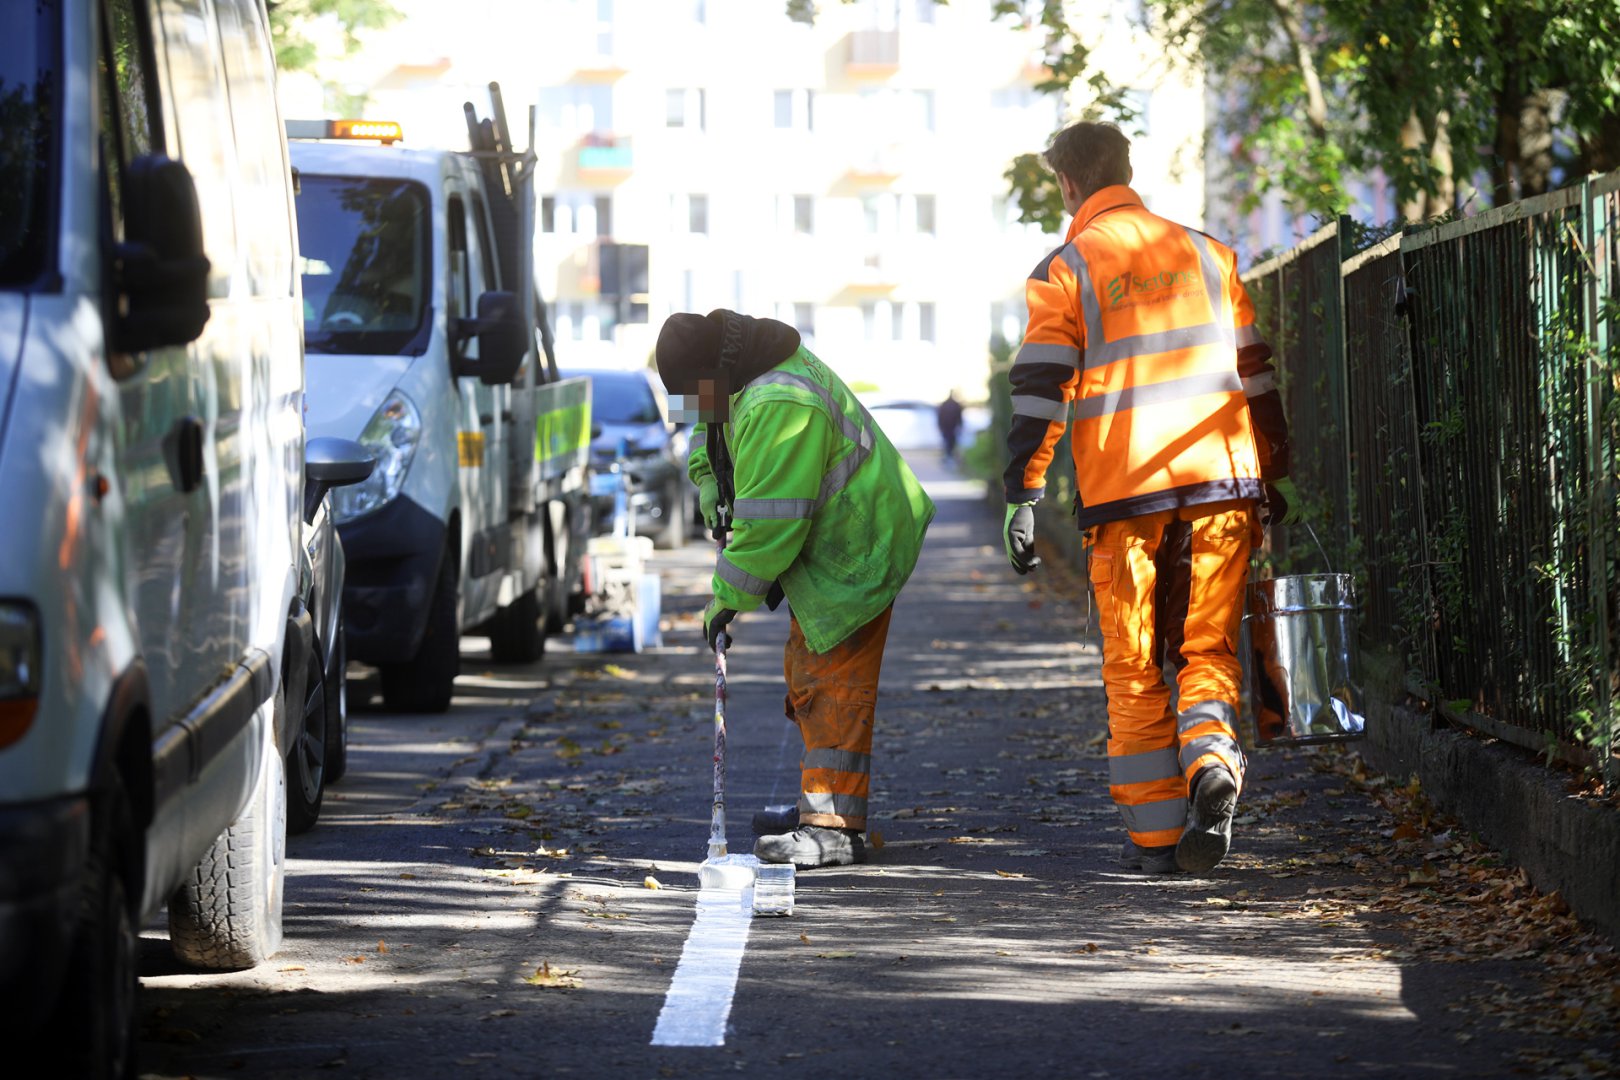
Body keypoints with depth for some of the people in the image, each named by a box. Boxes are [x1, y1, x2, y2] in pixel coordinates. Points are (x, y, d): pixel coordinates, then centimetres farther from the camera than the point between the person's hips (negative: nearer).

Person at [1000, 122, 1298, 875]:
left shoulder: (1065, 271, 0)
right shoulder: (1204, 253, 12)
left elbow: (1039, 390, -7)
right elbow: (1256, 370, 15)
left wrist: (1022, 496, -5)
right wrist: (1276, 474, 22)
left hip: (1123, 497, -3)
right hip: (1220, 484, 3)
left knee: (1134, 669, 7)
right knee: (1207, 649, 11)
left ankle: (1155, 833, 5)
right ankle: (1211, 763, -18)